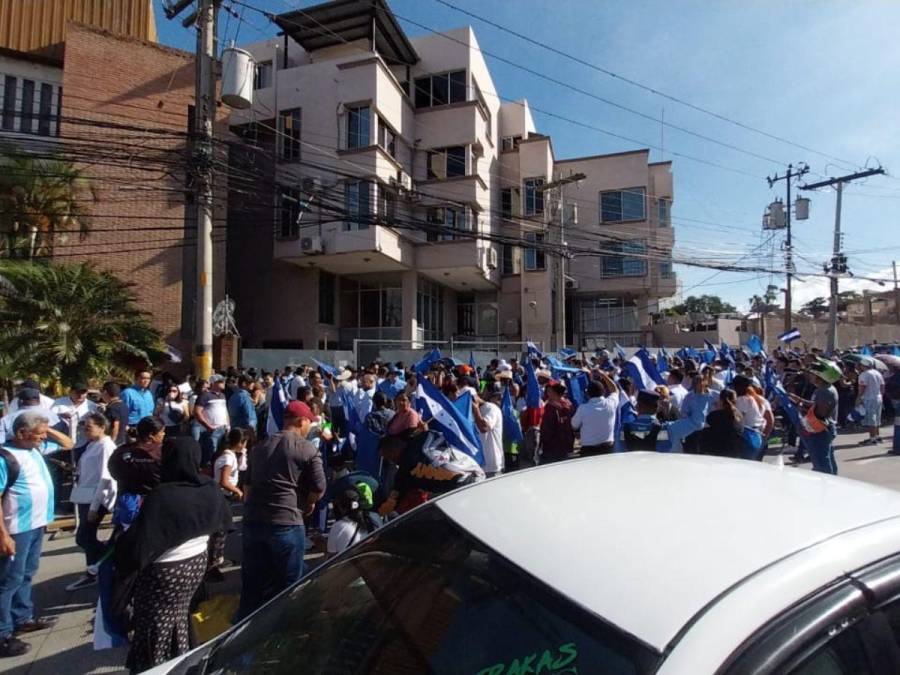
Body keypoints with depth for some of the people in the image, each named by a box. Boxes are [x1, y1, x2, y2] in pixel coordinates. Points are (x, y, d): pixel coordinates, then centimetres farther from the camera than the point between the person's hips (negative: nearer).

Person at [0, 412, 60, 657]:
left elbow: (67, 443, 23)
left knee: (26, 574, 20)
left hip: (36, 524, 9)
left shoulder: (34, 449, 5)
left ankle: (23, 618, 33)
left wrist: (49, 429, 8)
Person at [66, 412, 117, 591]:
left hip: (96, 499, -9)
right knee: (87, 537, 14)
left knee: (82, 538, -4)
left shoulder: (106, 447, -18)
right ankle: (92, 573, 28)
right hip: (85, 498, 9)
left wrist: (94, 506, -20)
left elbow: (104, 479, -20)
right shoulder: (92, 445, 10)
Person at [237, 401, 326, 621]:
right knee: (288, 584, 11)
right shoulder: (307, 449, -6)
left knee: (252, 582, 18)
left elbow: (247, 485, 21)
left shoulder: (259, 447, 14)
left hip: (253, 520, 6)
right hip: (286, 523, -6)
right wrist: (307, 504, 11)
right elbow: (319, 489, -8)